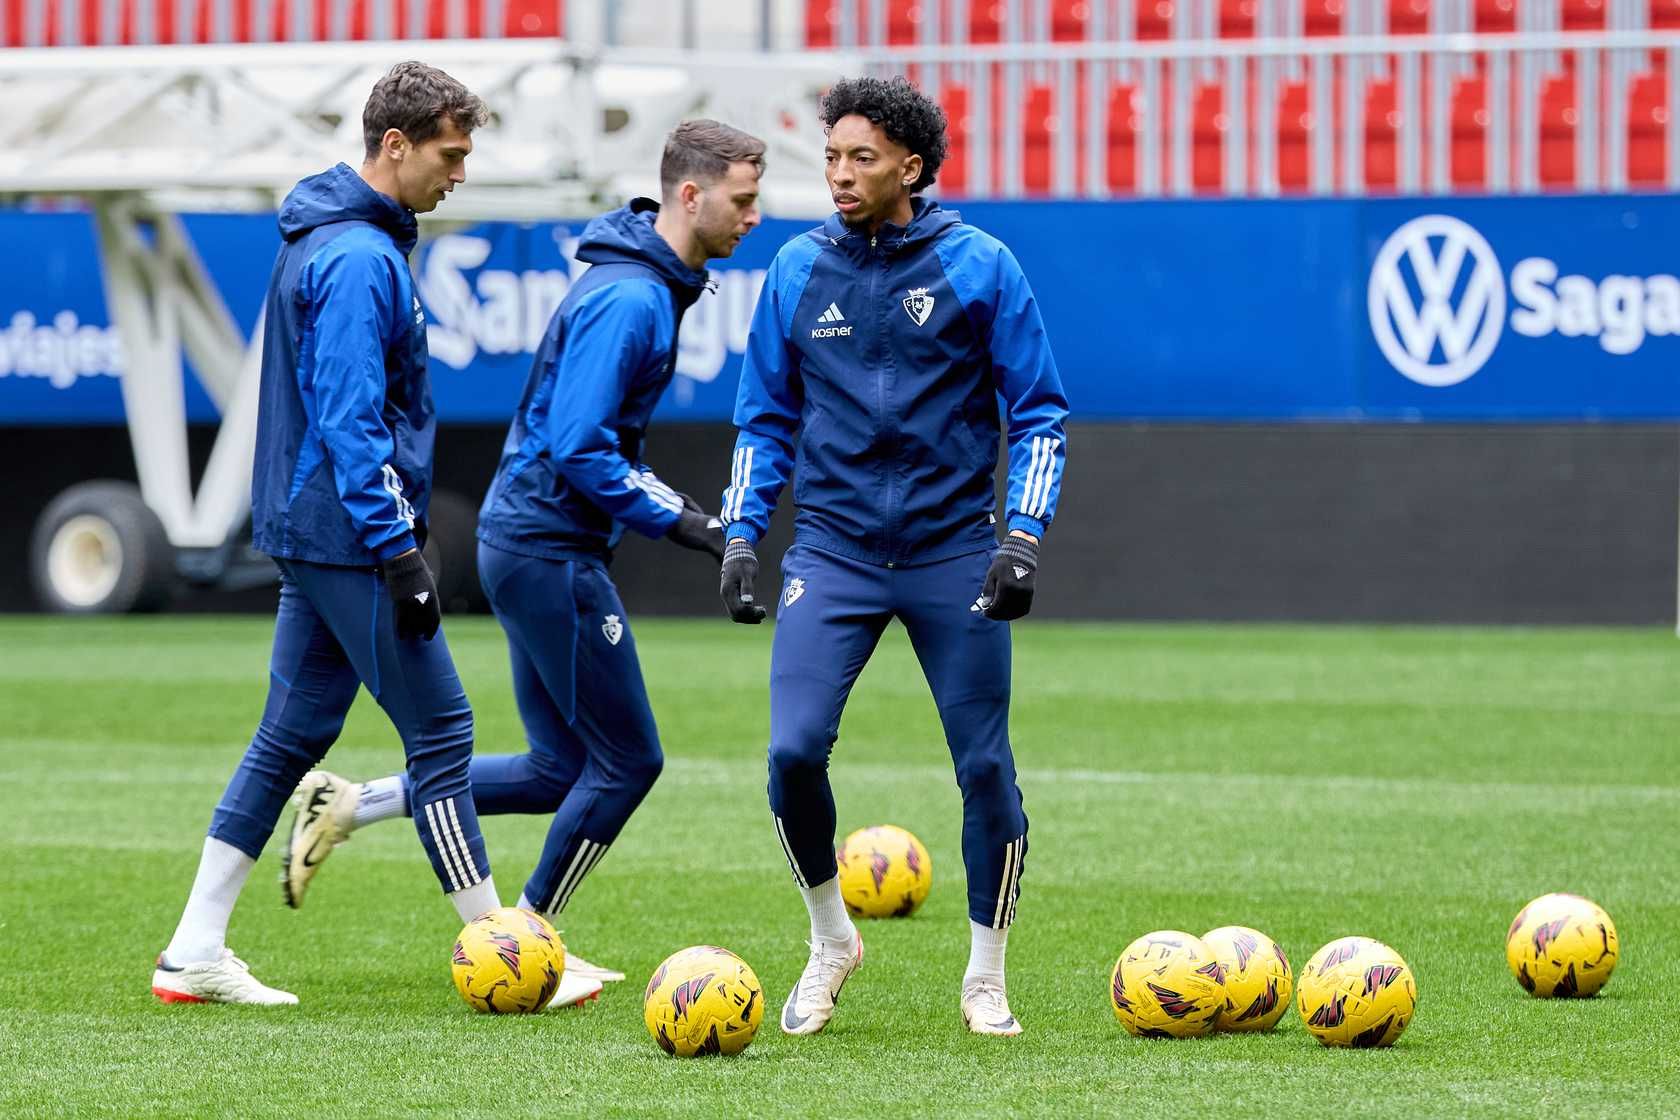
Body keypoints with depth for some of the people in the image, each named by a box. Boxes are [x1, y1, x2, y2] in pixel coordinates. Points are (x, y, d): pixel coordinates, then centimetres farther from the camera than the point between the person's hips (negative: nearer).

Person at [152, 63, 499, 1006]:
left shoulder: (332, 241, 15)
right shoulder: (359, 259, -17)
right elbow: (350, 422, -22)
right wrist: (399, 551, -22)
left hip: (312, 534, 10)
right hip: (349, 537, -10)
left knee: (294, 733, 10)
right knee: (440, 730, -4)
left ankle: (196, 955, 10)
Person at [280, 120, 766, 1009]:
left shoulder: (645, 284, 13)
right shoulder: (630, 300, -19)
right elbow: (579, 450, -24)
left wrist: (675, 508, 19)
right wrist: (679, 522, -21)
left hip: (530, 543, 10)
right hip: (551, 551, -10)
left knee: (563, 769, 13)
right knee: (626, 760, 0)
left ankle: (348, 806, 15)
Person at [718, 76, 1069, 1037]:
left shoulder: (978, 267, -3)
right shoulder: (798, 271, 5)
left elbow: (1041, 411, 0)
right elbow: (766, 418, 13)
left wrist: (1024, 535, -10)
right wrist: (743, 536, 4)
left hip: (952, 551, -1)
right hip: (834, 551, 2)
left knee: (985, 766, -1)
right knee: (794, 749, -13)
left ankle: (986, 978, 16)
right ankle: (832, 941, 11)